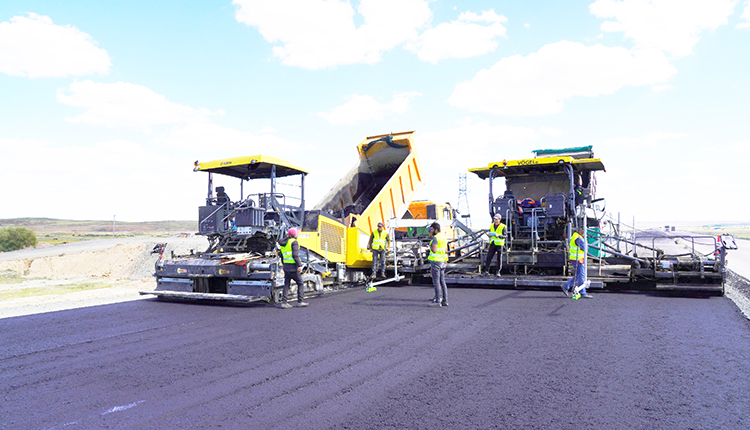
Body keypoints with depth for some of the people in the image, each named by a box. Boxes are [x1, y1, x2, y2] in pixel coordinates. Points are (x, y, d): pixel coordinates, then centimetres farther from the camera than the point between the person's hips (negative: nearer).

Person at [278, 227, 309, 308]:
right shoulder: (294, 242, -10)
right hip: (293, 267, -7)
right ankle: (300, 301, 2)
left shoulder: (283, 243, 15)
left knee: (286, 285, 9)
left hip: (286, 267, 7)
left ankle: (283, 302, 4)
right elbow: (295, 255, -21)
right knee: (300, 284, 4)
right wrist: (299, 265, -20)